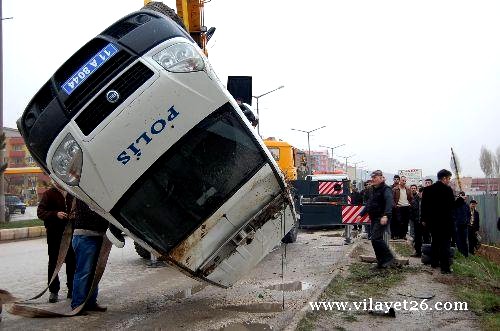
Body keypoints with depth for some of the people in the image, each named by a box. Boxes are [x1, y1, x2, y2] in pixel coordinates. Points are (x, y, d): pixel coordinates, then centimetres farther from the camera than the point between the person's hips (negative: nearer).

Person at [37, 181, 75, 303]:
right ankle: (53, 291, 12)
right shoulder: (49, 194, -1)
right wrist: (56, 214, -21)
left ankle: (72, 288, 20)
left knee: (72, 262, 7)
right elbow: (40, 212, -7)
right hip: (54, 234, -2)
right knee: (53, 262, 4)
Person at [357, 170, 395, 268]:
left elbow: (389, 203, -27)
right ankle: (381, 261, 15)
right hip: (374, 219, 9)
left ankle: (389, 258, -6)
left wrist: (386, 216, -40)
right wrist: (361, 214, 25)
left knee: (376, 238, -18)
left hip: (382, 219, -9)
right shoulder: (373, 190, 19)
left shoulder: (386, 189, -10)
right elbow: (369, 204, 29)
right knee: (376, 239, 8)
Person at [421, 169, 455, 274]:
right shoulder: (448, 189, -12)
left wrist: (424, 219, 11)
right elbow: (452, 205, -10)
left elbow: (424, 205, 5)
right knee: (445, 243, -2)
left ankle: (434, 262, 25)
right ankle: (445, 267, -5)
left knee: (435, 241, 19)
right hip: (445, 221, -5)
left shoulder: (428, 189, 3)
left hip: (432, 220, 5)